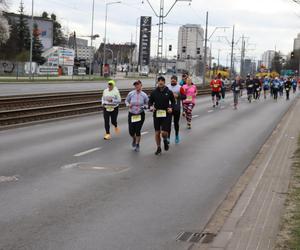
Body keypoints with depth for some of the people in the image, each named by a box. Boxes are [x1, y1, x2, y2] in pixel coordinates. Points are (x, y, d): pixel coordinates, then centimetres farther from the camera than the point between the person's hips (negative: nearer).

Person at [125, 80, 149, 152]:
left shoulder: (144, 95, -8)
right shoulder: (131, 94, -8)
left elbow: (147, 103, 5)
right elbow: (126, 101, 7)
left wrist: (144, 106, -15)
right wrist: (128, 104, -14)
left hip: (140, 115, -1)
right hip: (131, 114, 1)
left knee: (138, 131, -4)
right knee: (131, 131, 2)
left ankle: (137, 145, 20)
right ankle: (134, 139, 40)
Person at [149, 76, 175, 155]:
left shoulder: (169, 92, -2)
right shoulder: (154, 92, 1)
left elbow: (173, 102, 7)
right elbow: (150, 101, 8)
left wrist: (171, 108, -11)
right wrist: (151, 107, -13)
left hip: (166, 114, -2)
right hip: (156, 114, 2)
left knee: (164, 132, -10)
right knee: (157, 133, 6)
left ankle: (165, 140, 26)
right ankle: (158, 148, 24)